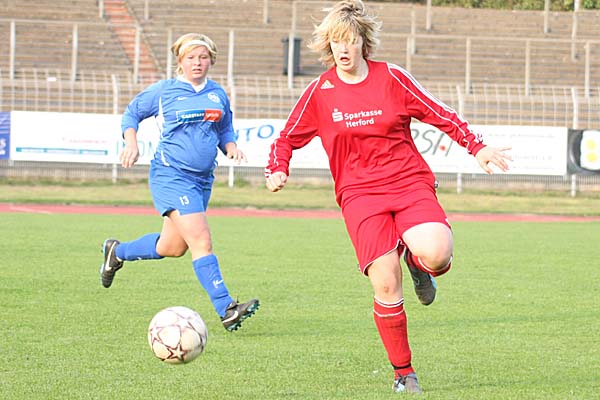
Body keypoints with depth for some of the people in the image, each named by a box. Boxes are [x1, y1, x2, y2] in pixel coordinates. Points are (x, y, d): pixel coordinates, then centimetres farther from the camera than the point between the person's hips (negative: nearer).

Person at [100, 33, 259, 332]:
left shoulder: (218, 95, 11)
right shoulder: (164, 91, -2)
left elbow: (225, 130, 24)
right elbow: (131, 114, 10)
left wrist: (231, 147, 2)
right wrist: (131, 144, -6)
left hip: (202, 180, 7)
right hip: (171, 175, -7)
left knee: (172, 247, 16)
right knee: (201, 240, -18)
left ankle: (117, 252, 41)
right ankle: (226, 309, -22)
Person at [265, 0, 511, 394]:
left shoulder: (391, 77, 3)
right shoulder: (320, 92, 4)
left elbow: (440, 114, 9)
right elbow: (287, 138, 15)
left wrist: (478, 147, 1)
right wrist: (278, 171, -4)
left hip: (411, 183, 0)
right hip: (359, 194, 0)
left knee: (436, 255, -29)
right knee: (385, 287, -15)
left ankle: (416, 261, 12)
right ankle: (404, 373, 4)